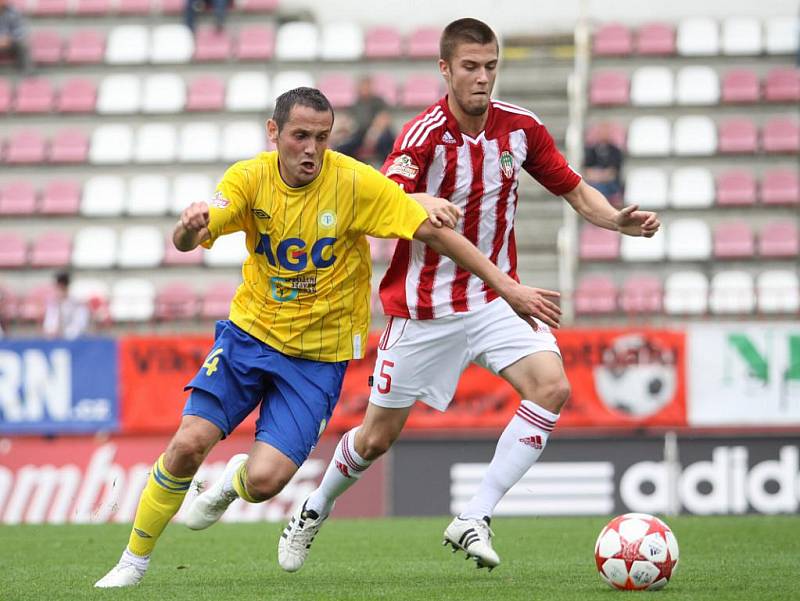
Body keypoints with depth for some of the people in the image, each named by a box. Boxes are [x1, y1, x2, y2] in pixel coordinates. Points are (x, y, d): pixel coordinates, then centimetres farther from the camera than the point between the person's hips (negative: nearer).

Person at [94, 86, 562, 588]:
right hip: (250, 332, 2)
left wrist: (507, 288, -15)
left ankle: (235, 482, 25)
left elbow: (435, 232, -13)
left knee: (265, 480, -15)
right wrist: (191, 226, -46)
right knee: (188, 444, -13)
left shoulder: (356, 183, -16)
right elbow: (185, 242, -21)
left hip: (320, 355, -2)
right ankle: (134, 561, 9)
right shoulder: (251, 178, -10)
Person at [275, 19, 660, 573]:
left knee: (552, 386, -22)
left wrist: (620, 220, -12)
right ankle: (314, 512, 36)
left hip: (495, 298, 3)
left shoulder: (521, 127, -3)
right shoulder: (424, 135, -18)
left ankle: (475, 519, -17)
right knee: (377, 438, 6)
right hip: (424, 309, -3)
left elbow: (575, 191, 8)